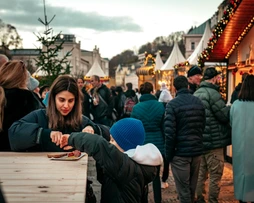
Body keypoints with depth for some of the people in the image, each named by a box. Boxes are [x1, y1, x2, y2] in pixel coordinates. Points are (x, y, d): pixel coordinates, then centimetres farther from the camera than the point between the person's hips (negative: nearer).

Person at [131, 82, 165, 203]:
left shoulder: (136, 108, -7)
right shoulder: (160, 106, -6)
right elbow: (164, 127, 0)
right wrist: (166, 144, 11)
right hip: (157, 144, 1)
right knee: (155, 174, 14)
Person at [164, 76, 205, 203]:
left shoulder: (172, 104, -11)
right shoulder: (199, 102, 6)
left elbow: (169, 132, -17)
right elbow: (203, 126, 10)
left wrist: (168, 154, -8)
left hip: (180, 152, -6)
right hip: (197, 150, 6)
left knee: (183, 190, 4)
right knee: (192, 187, 20)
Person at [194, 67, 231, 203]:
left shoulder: (196, 93, 10)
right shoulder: (212, 93, -17)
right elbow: (225, 115, -17)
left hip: (200, 141, 9)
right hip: (213, 142, -8)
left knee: (201, 173, 17)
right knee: (215, 175, 1)